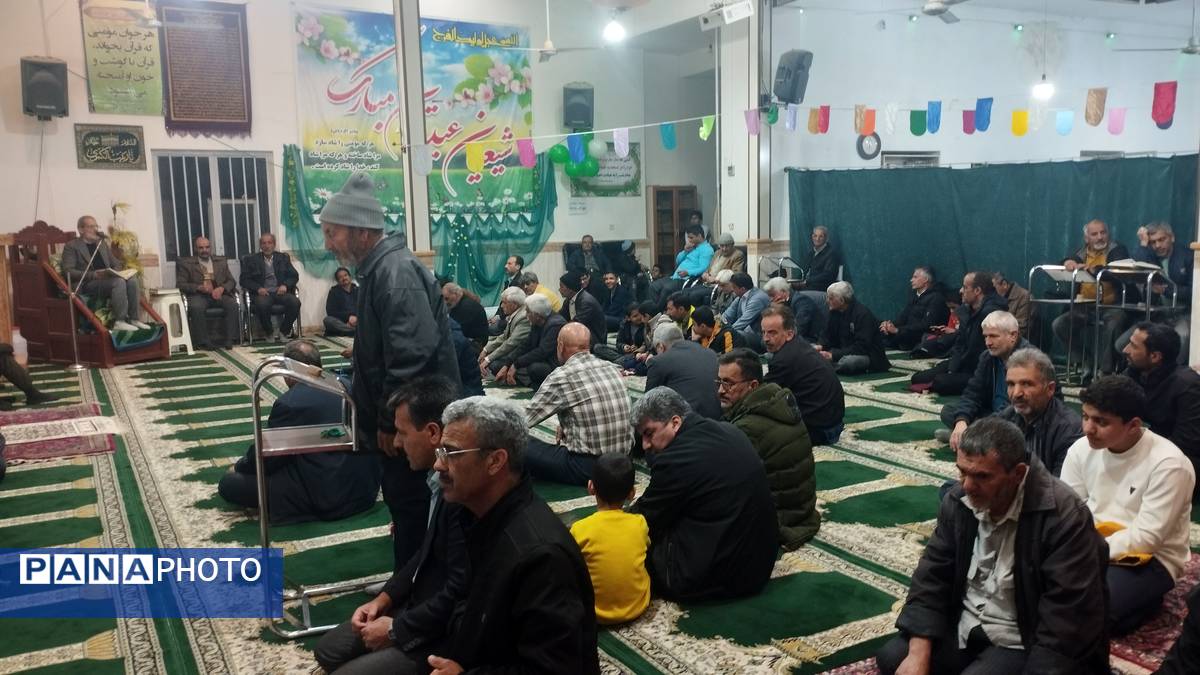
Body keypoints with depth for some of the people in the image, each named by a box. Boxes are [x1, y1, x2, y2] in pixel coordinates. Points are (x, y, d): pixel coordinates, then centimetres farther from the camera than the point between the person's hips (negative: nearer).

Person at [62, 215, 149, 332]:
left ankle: (133, 319, -21)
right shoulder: (71, 246, 3)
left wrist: (118, 271, 0)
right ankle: (119, 322, -32)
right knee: (118, 281, -33)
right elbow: (68, 271, -8)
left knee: (132, 279, -23)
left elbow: (115, 263, 26)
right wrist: (93, 274, -21)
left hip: (107, 280, 6)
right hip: (87, 284, -6)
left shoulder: (102, 243, 24)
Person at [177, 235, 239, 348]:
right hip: (198, 295, -2)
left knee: (233, 304, -29)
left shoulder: (221, 262, 21)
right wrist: (199, 287, -16)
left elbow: (231, 281, 14)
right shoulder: (186, 263, 12)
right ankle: (203, 342, -27)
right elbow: (180, 284, 2)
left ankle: (229, 339, -24)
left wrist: (222, 288, -10)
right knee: (196, 307, -36)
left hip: (219, 294, 2)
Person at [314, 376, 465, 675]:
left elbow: (459, 593, -28)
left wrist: (397, 630, -15)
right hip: (418, 604, 9)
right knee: (329, 650, 15)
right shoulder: (442, 476, 1)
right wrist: (384, 598, 6)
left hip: (444, 634, -9)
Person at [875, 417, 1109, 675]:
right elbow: (932, 576, -1)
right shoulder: (958, 501, -4)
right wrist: (918, 653, -11)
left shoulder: (1064, 518, -23)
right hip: (963, 625, 6)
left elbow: (1065, 620, -23)